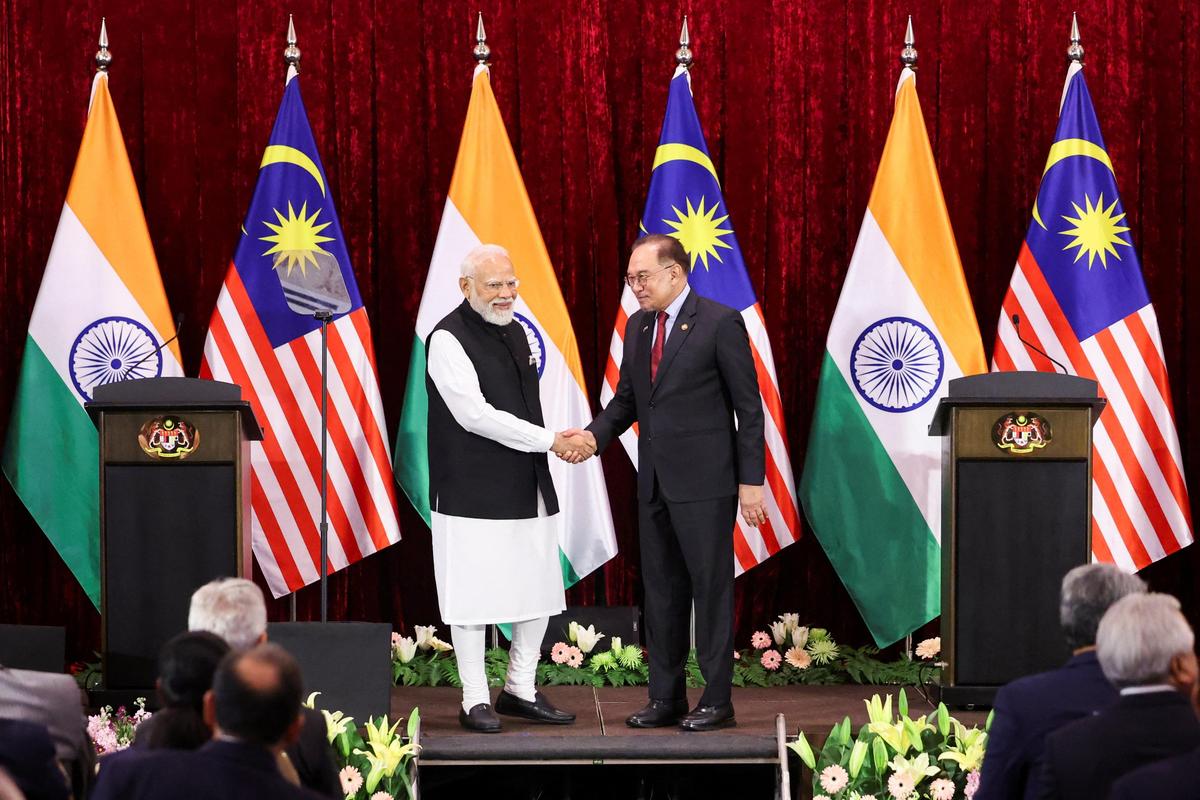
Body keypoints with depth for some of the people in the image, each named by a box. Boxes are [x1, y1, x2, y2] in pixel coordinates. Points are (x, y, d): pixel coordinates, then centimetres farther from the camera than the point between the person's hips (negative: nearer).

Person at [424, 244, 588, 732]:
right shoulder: (448, 339, -12)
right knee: (472, 598, -1)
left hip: (526, 490, 7)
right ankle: (475, 701, 8)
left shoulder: (515, 332, 13)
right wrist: (550, 441, -17)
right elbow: (475, 414, -19)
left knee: (539, 593, 9)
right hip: (471, 494, -7)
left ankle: (521, 691, 21)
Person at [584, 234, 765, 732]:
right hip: (655, 483, 7)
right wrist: (594, 435, -3)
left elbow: (749, 408, -8)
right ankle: (666, 698, 17)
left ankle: (716, 700, 4)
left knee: (711, 588, -1)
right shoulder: (637, 327, 12)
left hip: (704, 483, -7)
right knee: (661, 592, 10)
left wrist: (751, 482, -11)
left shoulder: (720, 323, -9)